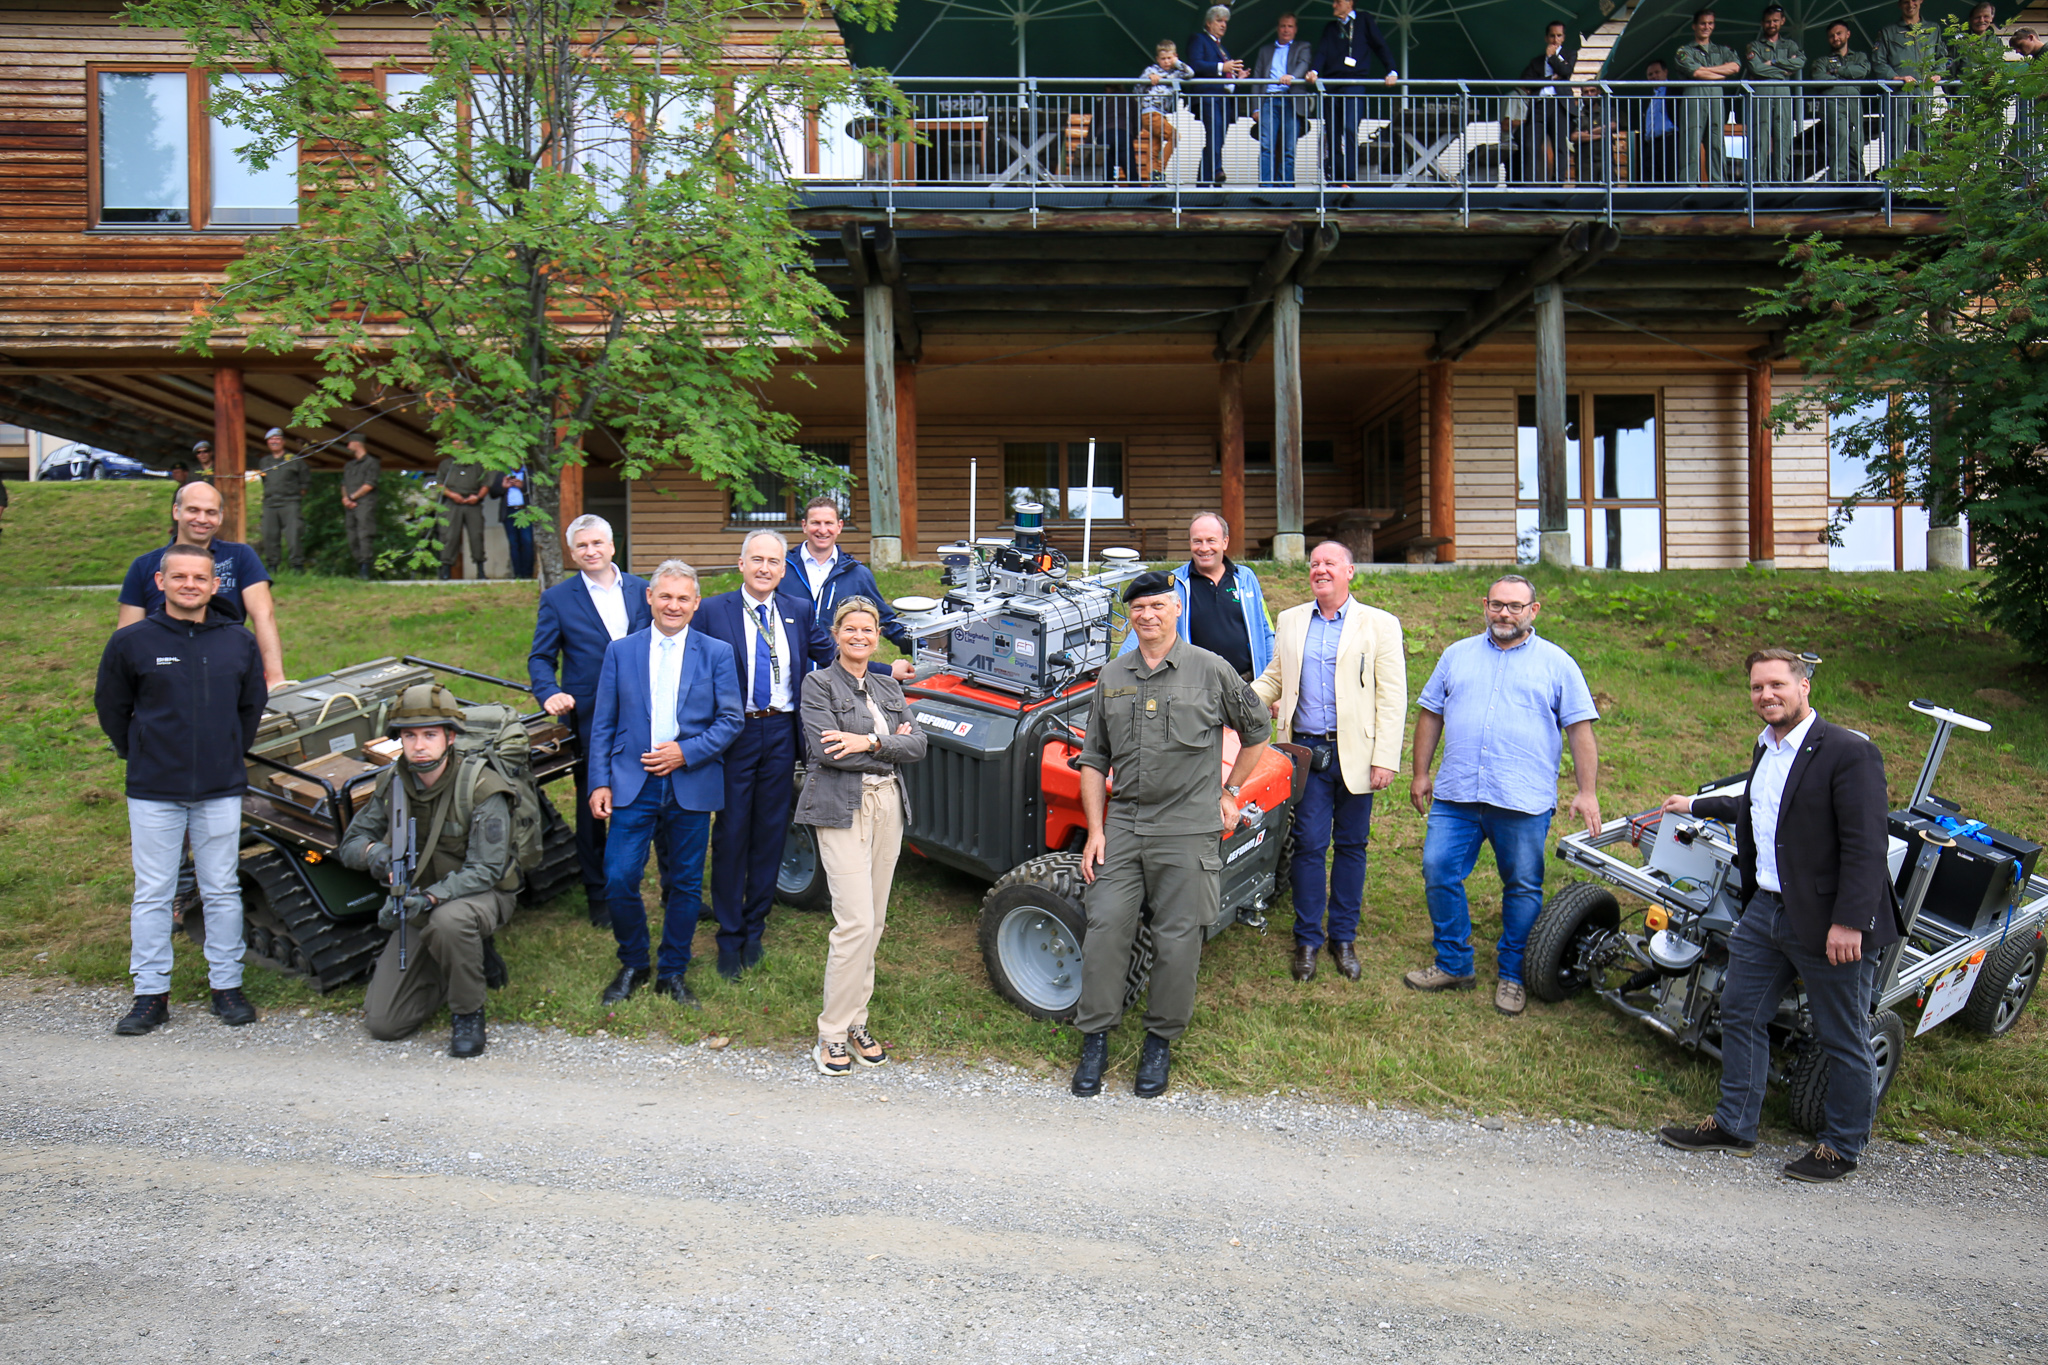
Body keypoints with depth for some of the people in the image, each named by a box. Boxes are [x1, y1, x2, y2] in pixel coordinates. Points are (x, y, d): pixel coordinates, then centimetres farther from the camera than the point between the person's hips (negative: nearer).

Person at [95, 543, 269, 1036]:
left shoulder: (240, 644, 2)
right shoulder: (130, 643, -3)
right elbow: (111, 708, 9)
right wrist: (140, 757, 9)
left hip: (221, 791, 1)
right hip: (153, 792, -1)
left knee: (223, 891, 8)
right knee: (152, 894, 6)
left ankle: (227, 986, 18)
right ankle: (151, 994, 16)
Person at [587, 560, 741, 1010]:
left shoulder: (717, 653, 4)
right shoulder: (620, 651, 7)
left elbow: (730, 720, 0)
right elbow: (603, 724, 7)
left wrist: (686, 751, -13)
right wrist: (599, 782, -2)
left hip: (692, 785, 0)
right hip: (633, 784, 1)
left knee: (685, 884, 7)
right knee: (619, 880, -4)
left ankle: (672, 972, 24)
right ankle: (633, 965, 19)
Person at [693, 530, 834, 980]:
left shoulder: (799, 612, 8)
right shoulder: (712, 611, -2)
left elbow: (833, 657, 12)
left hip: (781, 734, 3)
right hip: (735, 734, -3)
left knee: (770, 832, 10)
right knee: (731, 833, 3)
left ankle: (754, 928, 26)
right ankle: (729, 936, 16)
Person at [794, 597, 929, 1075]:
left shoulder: (889, 688, 16)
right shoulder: (819, 683, 0)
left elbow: (917, 745, 3)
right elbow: (825, 750, -14)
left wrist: (869, 740, -13)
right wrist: (890, 746, -7)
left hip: (889, 804, 6)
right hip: (842, 808, -6)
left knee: (874, 920, 7)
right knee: (856, 922, -12)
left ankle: (856, 1022, 18)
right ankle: (832, 1035, -1)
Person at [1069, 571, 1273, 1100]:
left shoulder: (1211, 671, 0)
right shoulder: (1112, 677, 10)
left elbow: (1257, 732, 12)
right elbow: (1093, 759, 12)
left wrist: (1230, 793, 11)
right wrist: (1095, 830, 5)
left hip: (1187, 829, -3)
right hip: (1121, 826, 3)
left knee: (1177, 940, 2)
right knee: (1105, 928, 0)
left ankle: (1160, 1041, 20)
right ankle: (1095, 1040, 14)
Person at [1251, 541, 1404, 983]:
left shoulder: (1379, 625, 2)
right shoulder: (1291, 621, 12)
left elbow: (1392, 697, -2)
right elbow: (1274, 678, 18)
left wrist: (1385, 759, -10)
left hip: (1354, 755, -1)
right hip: (1307, 752, 2)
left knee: (1351, 846, 8)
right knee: (1309, 845, 2)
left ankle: (1343, 937, 21)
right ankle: (1307, 939, 14)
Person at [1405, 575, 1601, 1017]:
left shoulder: (1556, 663, 6)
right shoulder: (1457, 655, 13)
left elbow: (1580, 728, 3)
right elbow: (1430, 714, 15)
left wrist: (1587, 792, -3)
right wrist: (1420, 773, 11)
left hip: (1524, 801, -2)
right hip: (1455, 797, 2)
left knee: (1523, 888, 6)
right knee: (1438, 873, 0)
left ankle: (1513, 977, 21)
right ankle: (1453, 964, 16)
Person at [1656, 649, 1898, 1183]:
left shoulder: (1849, 753, -16)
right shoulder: (1766, 748, 10)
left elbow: (1865, 847, -20)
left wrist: (1849, 923, -24)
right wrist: (1694, 806, 39)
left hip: (1828, 923, -8)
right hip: (1765, 910, 8)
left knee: (1844, 1040, 9)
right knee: (1740, 1016, 14)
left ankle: (1841, 1147, 26)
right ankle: (1734, 1126, 28)